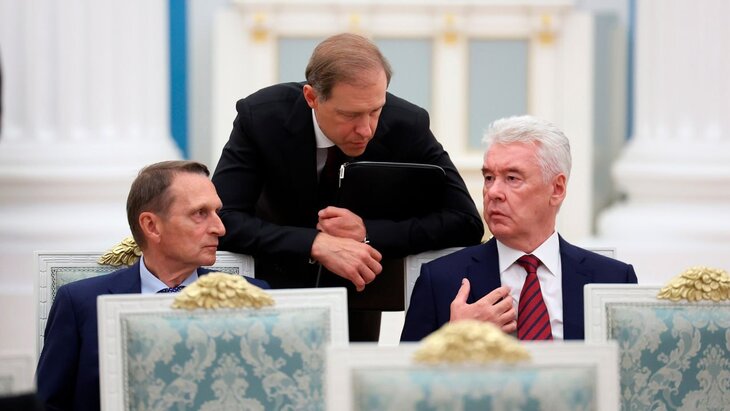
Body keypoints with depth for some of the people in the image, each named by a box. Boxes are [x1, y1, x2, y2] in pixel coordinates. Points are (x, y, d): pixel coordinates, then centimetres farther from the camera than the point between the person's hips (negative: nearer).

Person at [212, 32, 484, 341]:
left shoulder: (406, 125, -24)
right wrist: (317, 244, -44)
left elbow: (467, 223, -23)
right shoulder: (261, 116, -26)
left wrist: (368, 232, -35)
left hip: (357, 287, 1)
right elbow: (222, 218, -32)